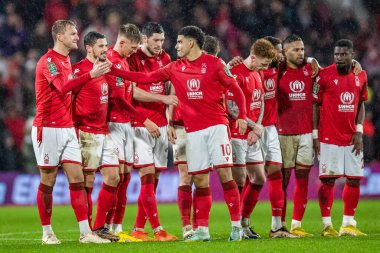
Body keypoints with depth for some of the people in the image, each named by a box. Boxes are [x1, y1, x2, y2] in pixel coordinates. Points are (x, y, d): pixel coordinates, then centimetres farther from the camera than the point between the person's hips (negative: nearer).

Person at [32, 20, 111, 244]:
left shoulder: (66, 61, 14)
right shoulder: (48, 61, -12)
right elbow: (63, 87, -30)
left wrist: (74, 125, 16)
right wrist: (90, 75, -40)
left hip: (67, 129, 8)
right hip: (49, 129, -8)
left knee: (77, 178, 0)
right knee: (48, 181, 0)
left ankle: (86, 233, -3)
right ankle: (47, 232, 9)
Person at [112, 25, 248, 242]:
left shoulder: (214, 63, -3)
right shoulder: (175, 68, 9)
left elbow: (235, 88, 0)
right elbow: (146, 78, 12)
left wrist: (242, 116, -9)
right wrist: (114, 70, 8)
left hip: (217, 126, -4)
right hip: (194, 130, 4)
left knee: (225, 172, -9)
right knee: (200, 179, 2)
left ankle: (236, 226, -5)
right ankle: (202, 230, 6)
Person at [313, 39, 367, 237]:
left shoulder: (360, 76, 7)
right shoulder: (324, 76, -6)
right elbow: (315, 105, -2)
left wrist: (359, 131, 5)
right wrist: (315, 135, -6)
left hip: (352, 138, 5)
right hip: (329, 138, -5)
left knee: (355, 179, 4)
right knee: (328, 179, -4)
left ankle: (348, 224, 14)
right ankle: (327, 225, 3)